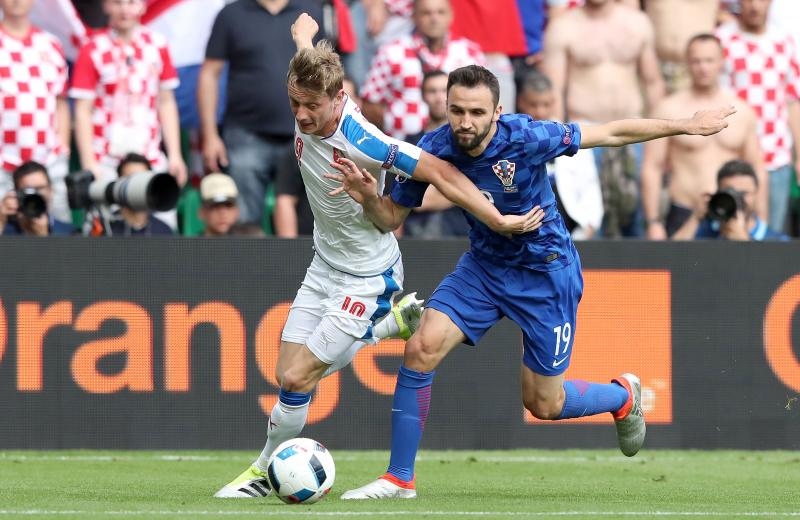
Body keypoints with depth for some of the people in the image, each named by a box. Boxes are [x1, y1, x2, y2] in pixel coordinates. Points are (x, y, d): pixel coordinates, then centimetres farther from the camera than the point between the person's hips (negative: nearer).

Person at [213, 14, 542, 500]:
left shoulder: (361, 143, -33)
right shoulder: (308, 112, -12)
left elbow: (439, 172, -26)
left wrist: (498, 221, -23)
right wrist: (305, 29, 34)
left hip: (367, 278, -8)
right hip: (325, 266, 8)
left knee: (297, 380, -10)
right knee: (288, 372, 7)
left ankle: (266, 469, 14)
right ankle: (390, 322, 28)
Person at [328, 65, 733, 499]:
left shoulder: (526, 138, -28)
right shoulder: (434, 150, -17)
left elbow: (613, 134, -18)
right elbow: (391, 218, -6)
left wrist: (687, 126, -13)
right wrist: (369, 199, -29)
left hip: (546, 272, -4)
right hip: (483, 264, 4)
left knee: (543, 405, 4)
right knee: (421, 348, -17)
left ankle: (623, 397, 37)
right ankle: (399, 479, -6)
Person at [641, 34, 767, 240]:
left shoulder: (742, 112, 11)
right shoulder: (669, 109, 2)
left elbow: (757, 169, 15)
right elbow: (651, 168, 0)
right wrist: (653, 223, -6)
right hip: (684, 216, -3)